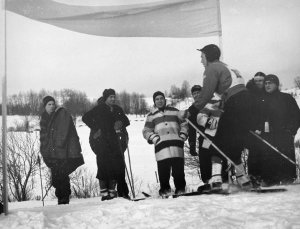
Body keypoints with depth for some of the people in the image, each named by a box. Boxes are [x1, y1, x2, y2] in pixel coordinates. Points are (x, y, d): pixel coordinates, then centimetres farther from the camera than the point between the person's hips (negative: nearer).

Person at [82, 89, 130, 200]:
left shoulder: (117, 109, 15)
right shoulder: (99, 109, 0)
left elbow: (126, 121, 18)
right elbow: (85, 118, -4)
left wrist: (121, 123, -4)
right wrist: (96, 128, -10)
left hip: (114, 141, 5)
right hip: (100, 140, -5)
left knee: (118, 165, -1)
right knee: (104, 165, -8)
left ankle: (112, 190, 6)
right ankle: (104, 192, -3)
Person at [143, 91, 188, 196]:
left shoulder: (174, 111, 20)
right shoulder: (151, 115, 19)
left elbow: (183, 124, 22)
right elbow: (146, 131, 16)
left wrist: (183, 135, 5)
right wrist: (153, 137, -2)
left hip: (176, 143, 1)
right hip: (161, 145, 0)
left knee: (178, 168, -5)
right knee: (163, 169, -8)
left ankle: (180, 188, 4)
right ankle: (164, 189, 4)